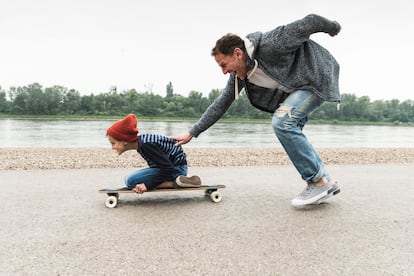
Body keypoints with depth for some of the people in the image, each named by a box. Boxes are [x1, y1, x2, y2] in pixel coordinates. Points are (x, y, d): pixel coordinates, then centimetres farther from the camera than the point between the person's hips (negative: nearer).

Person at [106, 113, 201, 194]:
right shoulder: (141, 140, 2)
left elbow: (168, 168, -26)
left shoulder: (145, 145, -25)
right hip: (169, 166, 10)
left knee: (131, 181, -18)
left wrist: (148, 185, -25)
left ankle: (174, 183, -17)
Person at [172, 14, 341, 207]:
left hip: (317, 76, -8)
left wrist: (332, 27, 2)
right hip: (296, 87, 8)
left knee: (282, 122, -24)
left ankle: (319, 182, -13)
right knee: (289, 133, 1)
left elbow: (309, 21, -19)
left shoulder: (269, 45, -29)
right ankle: (327, 182, 12)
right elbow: (221, 103, 3)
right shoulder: (239, 75, -5)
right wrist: (192, 133, 3)